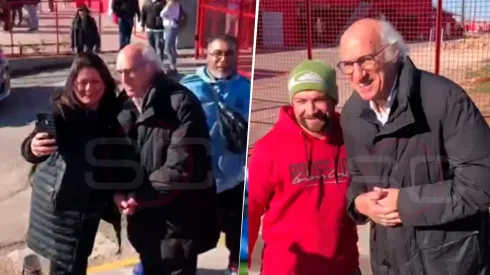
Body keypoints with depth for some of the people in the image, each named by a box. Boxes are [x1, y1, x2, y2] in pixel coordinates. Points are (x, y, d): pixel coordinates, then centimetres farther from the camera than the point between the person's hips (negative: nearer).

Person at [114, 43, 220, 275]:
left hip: (177, 221, -7)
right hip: (144, 218, 7)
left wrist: (139, 196, -17)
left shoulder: (181, 104, -18)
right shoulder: (125, 106, 6)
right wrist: (118, 191, -9)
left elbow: (182, 168, -24)